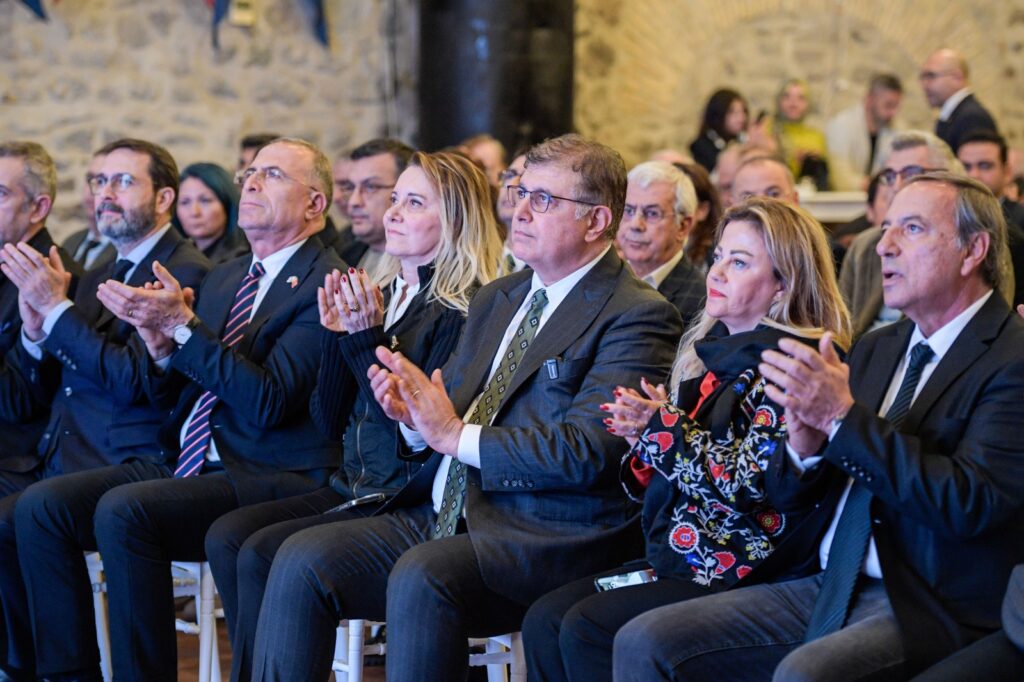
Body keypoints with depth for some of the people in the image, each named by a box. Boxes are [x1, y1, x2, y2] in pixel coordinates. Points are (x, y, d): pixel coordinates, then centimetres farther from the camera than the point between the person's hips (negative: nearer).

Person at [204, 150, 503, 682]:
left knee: (261, 553, -22)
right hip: (353, 488, 8)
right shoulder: (386, 296, 14)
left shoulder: (464, 310, -10)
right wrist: (336, 336, 0)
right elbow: (330, 422, 14)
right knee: (225, 536, -11)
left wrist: (369, 340, -18)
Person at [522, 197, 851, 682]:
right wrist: (643, 436, -2)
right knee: (544, 620, -9)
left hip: (739, 572, -8)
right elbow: (657, 482, 20)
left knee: (586, 628, -22)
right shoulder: (713, 351, 15)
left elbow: (752, 484, -20)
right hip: (674, 553, 8)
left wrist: (663, 427, -13)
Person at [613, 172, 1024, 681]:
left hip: (931, 606, -7)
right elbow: (789, 496, 15)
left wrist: (845, 417, -21)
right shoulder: (876, 350, 16)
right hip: (832, 588, 7)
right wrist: (805, 447, -9)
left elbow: (972, 505, -21)